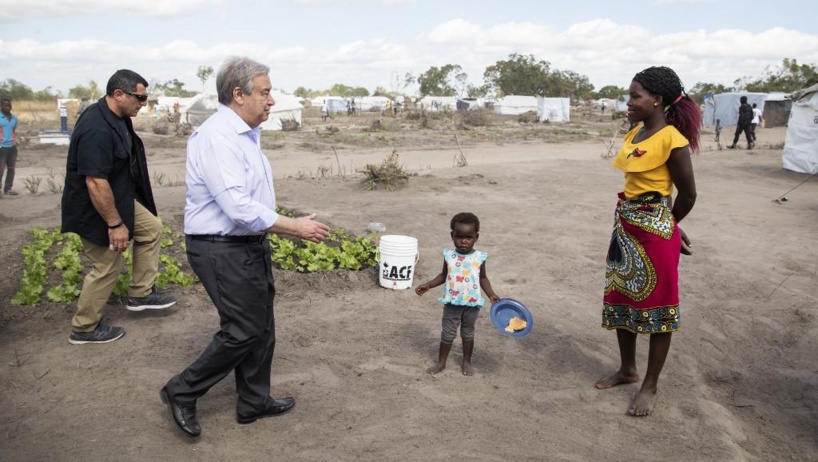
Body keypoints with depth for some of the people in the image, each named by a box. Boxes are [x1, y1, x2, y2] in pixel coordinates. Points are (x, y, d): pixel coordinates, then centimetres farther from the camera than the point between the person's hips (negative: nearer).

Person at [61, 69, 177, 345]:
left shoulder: (117, 117, 2)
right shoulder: (96, 130, -30)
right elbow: (95, 182, -31)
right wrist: (115, 224, -26)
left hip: (120, 198, 10)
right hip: (94, 208, -10)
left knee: (151, 229, 16)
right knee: (107, 267, 1)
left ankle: (140, 294, 24)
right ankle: (84, 328, 19)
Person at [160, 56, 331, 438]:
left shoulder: (244, 134, 11)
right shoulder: (216, 137, -20)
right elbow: (239, 207, -28)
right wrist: (296, 227, -23)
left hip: (250, 246, 10)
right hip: (222, 251, -10)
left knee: (261, 327, 15)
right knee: (243, 331, -3)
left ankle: (254, 401, 30)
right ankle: (182, 392, 16)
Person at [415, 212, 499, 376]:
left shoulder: (479, 257, -8)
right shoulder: (449, 255, -7)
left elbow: (483, 278, 3)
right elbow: (444, 275, 6)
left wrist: (491, 294, -8)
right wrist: (429, 285, -3)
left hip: (472, 303, 0)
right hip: (452, 302, 0)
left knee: (468, 333, 16)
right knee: (447, 334, 10)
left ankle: (466, 362, 33)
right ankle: (441, 362, 25)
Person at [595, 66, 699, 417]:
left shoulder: (672, 140, -17)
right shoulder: (634, 135, 7)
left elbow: (687, 194, -9)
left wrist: (666, 226, 7)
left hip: (655, 233, -9)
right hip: (626, 227, 9)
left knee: (656, 308, 5)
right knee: (619, 299, 17)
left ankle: (650, 387, 19)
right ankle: (627, 370, 36)